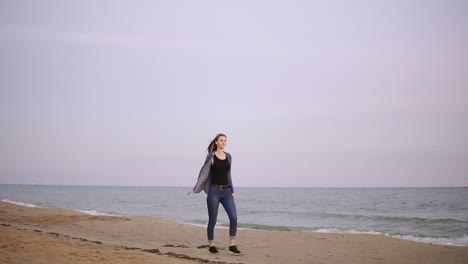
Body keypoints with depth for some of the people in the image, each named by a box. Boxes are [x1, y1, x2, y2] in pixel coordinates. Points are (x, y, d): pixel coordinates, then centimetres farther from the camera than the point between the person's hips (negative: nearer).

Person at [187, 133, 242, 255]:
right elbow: (203, 173, -4)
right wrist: (195, 189, -9)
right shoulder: (211, 156, -4)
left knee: (234, 217, -9)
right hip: (214, 191, -4)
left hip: (226, 191, 4)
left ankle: (232, 246, -3)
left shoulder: (228, 156, 10)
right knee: (212, 220, 3)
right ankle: (211, 246, 17)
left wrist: (232, 191, 16)